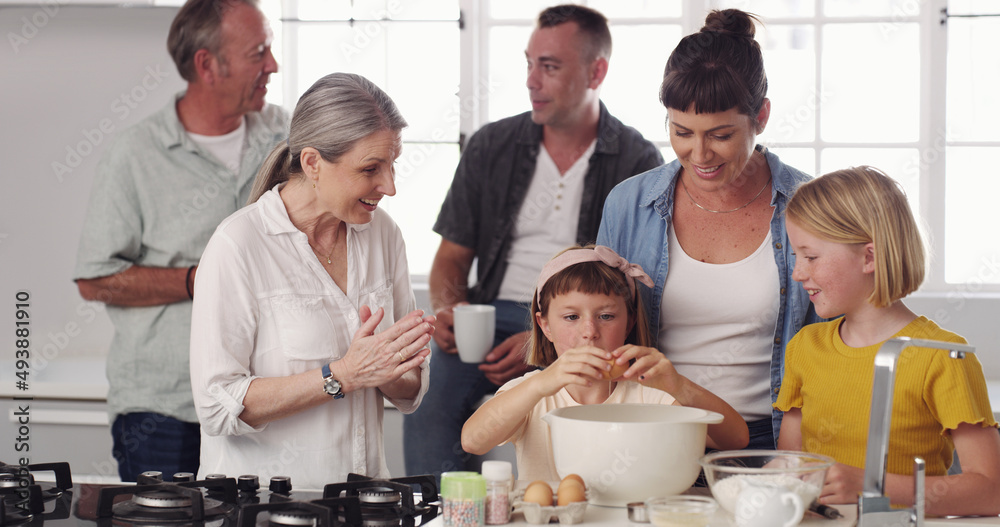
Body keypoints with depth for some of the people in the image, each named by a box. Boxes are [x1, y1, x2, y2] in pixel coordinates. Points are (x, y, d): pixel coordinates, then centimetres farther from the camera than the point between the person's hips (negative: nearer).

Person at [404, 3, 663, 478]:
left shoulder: (638, 162, 3)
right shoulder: (491, 147, 14)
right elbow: (452, 255, 17)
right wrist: (446, 308, -8)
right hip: (492, 314, 3)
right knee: (429, 398, -29)